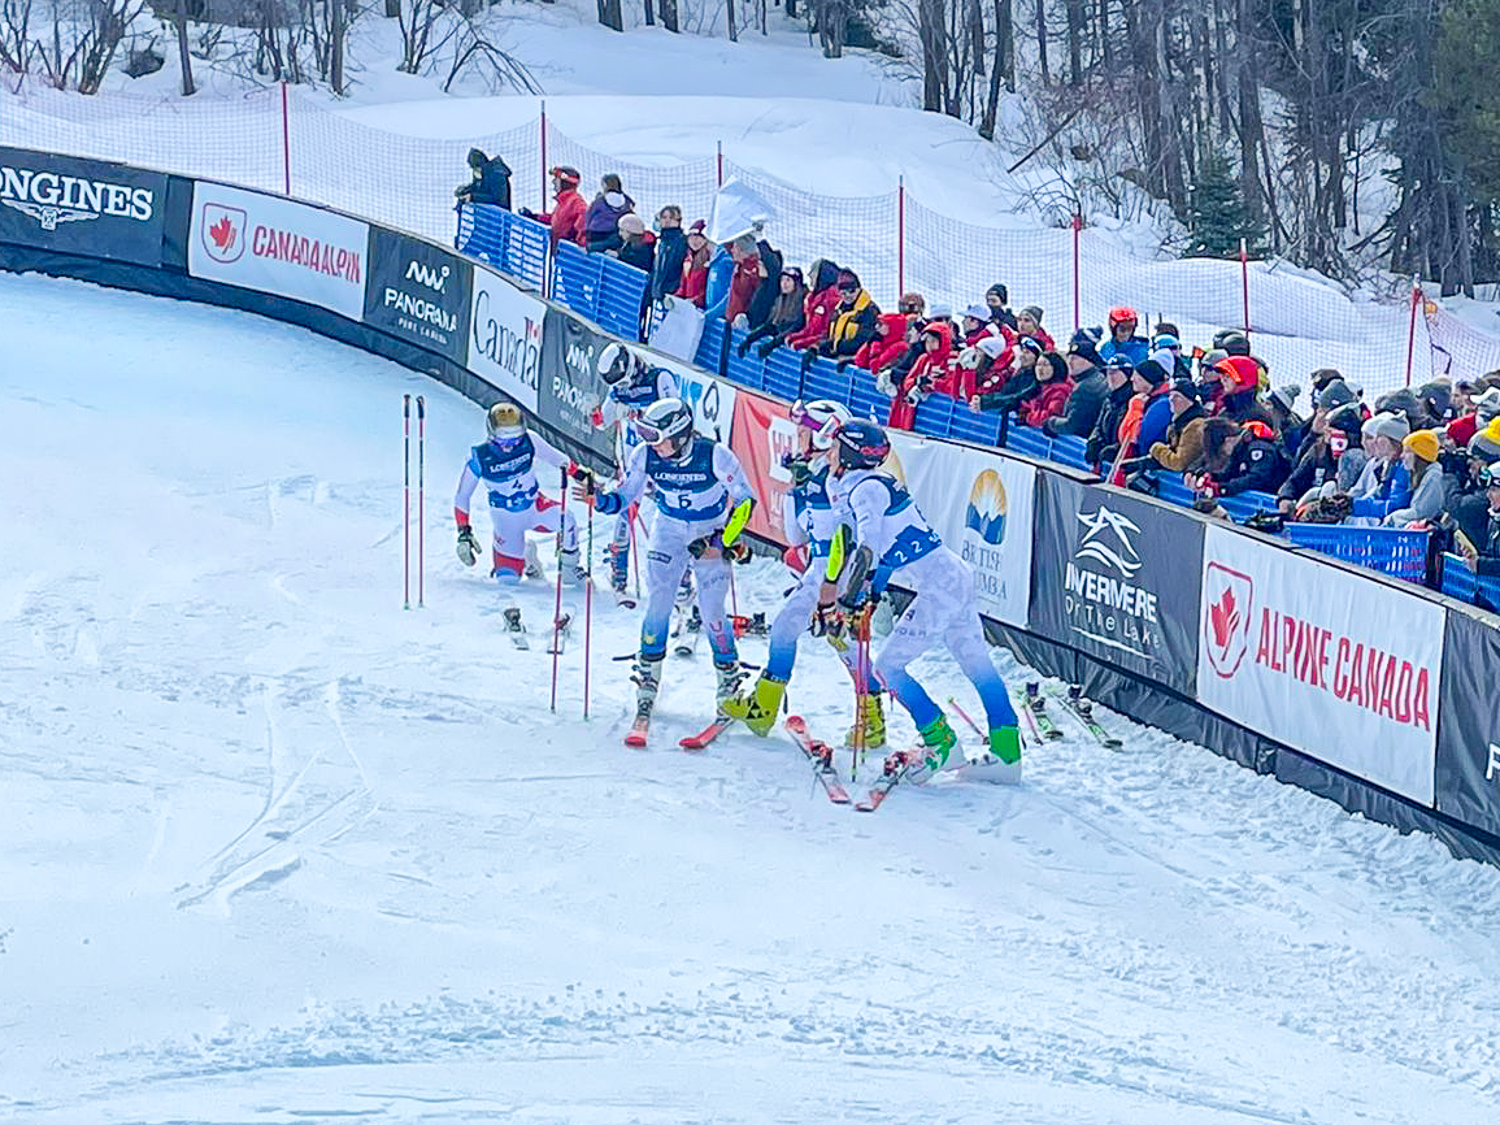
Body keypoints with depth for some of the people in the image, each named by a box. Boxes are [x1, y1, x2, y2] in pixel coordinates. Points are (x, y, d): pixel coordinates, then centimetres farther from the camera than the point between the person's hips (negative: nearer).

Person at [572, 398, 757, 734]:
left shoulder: (714, 456, -25)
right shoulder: (645, 457, -17)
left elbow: (745, 500, -14)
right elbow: (624, 497, -4)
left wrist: (724, 541, -18)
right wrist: (599, 499, -25)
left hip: (711, 537, -3)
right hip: (669, 533, 3)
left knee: (711, 613, -7)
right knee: (658, 603, -9)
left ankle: (730, 682, 13)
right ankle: (647, 681, 4)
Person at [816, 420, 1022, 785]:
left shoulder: (867, 489, -14)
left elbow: (867, 551, -27)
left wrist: (846, 602, -27)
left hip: (938, 588, -10)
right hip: (956, 577, 10)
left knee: (888, 667, -4)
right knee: (978, 666, 12)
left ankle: (940, 742, 4)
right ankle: (1007, 753, 17)